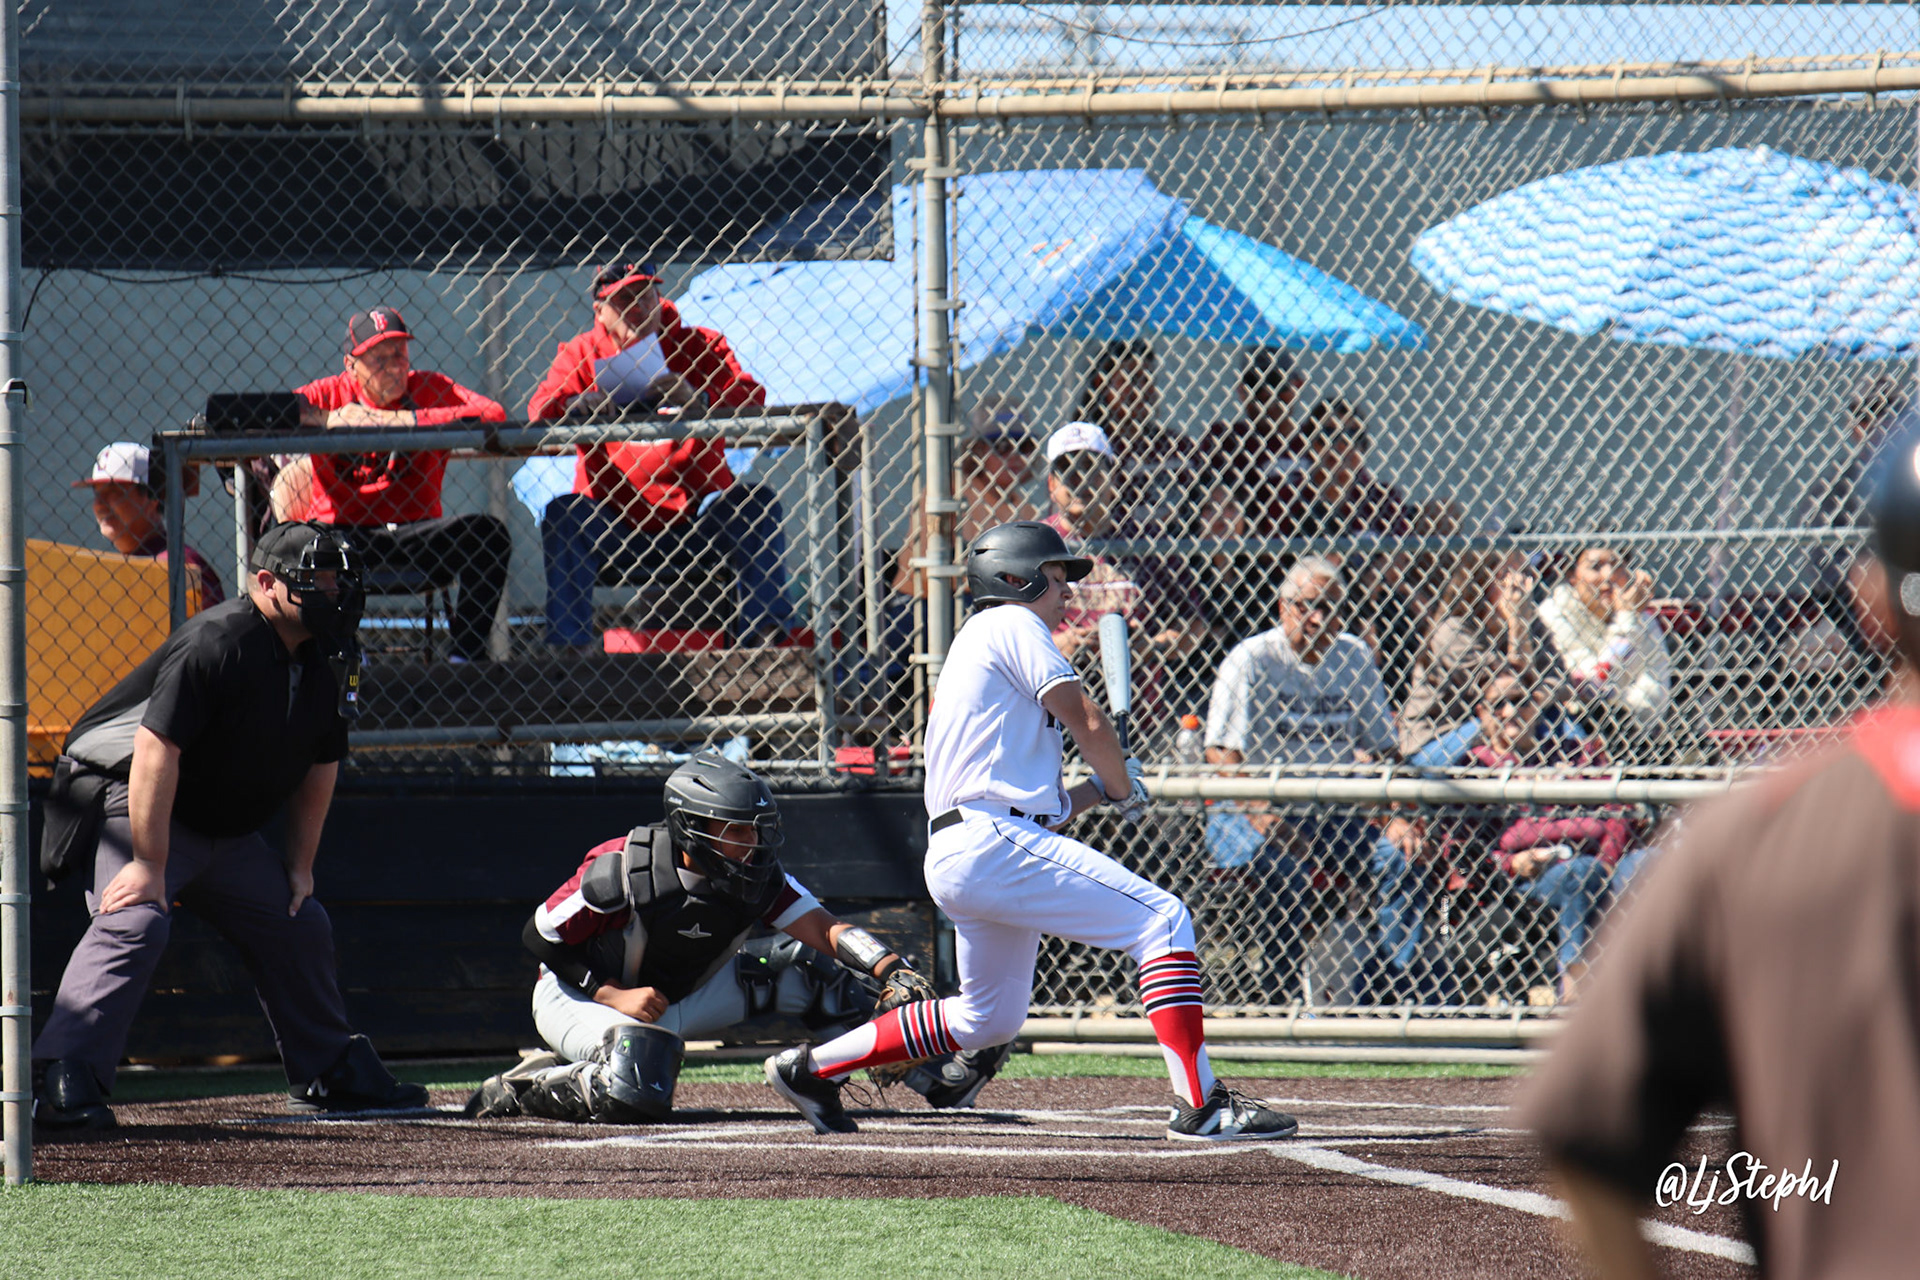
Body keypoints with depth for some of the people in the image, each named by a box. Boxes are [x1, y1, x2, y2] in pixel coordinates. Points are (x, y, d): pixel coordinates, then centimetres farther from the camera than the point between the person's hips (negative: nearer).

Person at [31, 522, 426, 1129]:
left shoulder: (317, 664, 3)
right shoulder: (218, 643, -25)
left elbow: (319, 766, 17)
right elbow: (157, 747, -31)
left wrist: (299, 865, 13)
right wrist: (149, 863, -33)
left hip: (229, 830, 9)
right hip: (138, 805, -9)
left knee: (299, 925, 15)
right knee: (133, 923, -30)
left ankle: (332, 1076, 32)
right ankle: (62, 1078, -36)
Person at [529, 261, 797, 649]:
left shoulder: (699, 345, 8)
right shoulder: (581, 354, 10)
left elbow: (751, 399, -7)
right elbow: (540, 410, -5)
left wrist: (695, 400, -28)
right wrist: (576, 406, -30)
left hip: (693, 523, 0)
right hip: (613, 526, 0)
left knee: (755, 502, -25)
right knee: (564, 513, -28)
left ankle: (766, 628, -24)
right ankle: (567, 641, -28)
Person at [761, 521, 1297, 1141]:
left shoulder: (973, 642, 29)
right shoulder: (1011, 624, 1)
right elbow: (1087, 722, -7)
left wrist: (1099, 791, 15)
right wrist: (1125, 789, 9)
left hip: (951, 855, 10)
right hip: (996, 843, -10)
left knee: (988, 1018, 23)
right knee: (1163, 919, -14)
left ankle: (812, 1066, 27)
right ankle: (1199, 1103, -23)